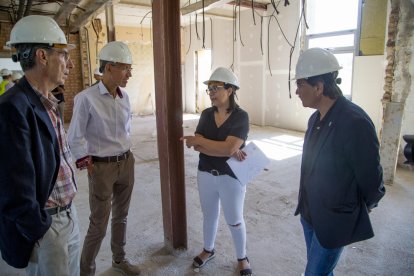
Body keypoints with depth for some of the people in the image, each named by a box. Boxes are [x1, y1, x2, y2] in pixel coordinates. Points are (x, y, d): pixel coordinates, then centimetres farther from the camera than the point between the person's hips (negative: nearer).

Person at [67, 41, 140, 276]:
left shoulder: (124, 96, 2)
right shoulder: (86, 98, -16)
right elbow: (75, 138, -10)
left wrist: (126, 154, 12)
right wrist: (87, 165, -9)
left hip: (127, 162, 6)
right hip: (102, 167, -6)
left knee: (121, 215, 19)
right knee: (99, 223, 4)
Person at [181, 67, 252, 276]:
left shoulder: (241, 116, -15)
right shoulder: (206, 114, -1)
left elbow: (228, 148, -26)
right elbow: (197, 146, -11)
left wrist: (198, 140, -18)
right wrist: (227, 151, -22)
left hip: (231, 177, -4)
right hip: (206, 174, 4)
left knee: (234, 220, 12)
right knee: (209, 215, 21)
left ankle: (242, 258, 37)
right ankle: (208, 250, 45)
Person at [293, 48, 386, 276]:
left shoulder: (355, 122, -25)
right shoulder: (316, 119, 1)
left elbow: (370, 175, -15)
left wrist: (366, 206, 3)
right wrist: (306, 205, 14)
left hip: (334, 221, -7)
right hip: (309, 212, 7)